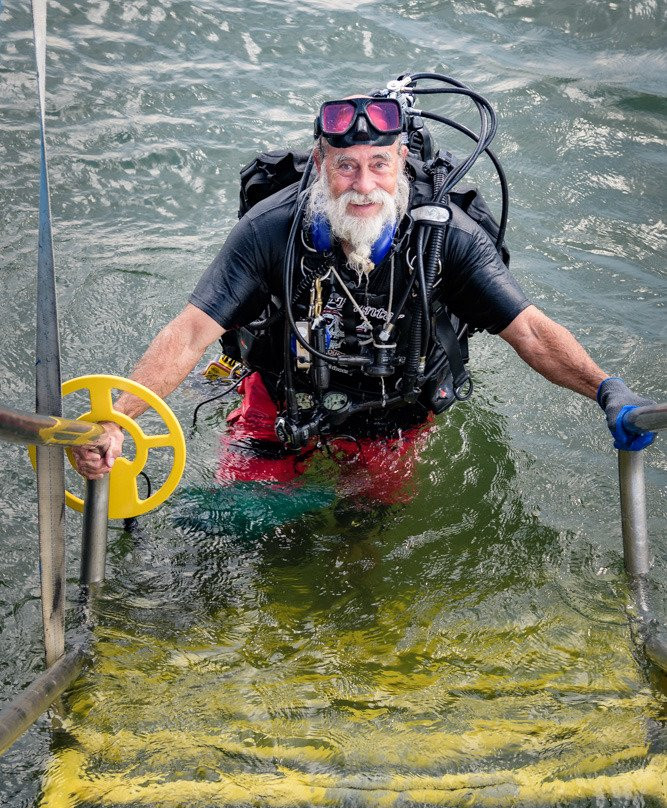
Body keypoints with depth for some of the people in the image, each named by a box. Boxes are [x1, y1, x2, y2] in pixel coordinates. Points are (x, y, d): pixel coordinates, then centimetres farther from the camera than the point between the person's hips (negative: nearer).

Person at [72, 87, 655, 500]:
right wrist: (114, 418, -44)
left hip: (395, 411, 1)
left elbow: (529, 330, -26)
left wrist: (606, 389, -43)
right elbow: (192, 331, -31)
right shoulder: (272, 230, -29)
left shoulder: (447, 235, -27)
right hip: (286, 401, 0)